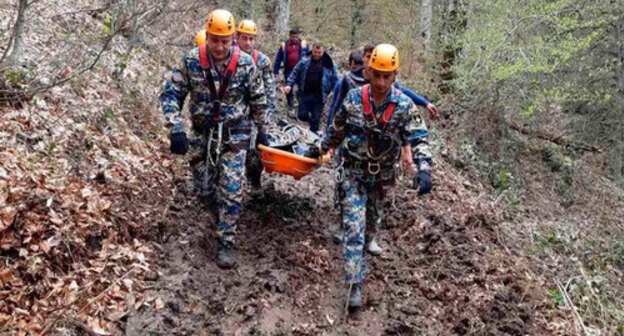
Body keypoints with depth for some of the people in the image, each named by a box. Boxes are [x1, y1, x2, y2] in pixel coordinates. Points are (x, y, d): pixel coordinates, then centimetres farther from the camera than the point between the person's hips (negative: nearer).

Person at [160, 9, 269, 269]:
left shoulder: (245, 63, -12)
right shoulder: (190, 60, -13)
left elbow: (258, 99, 2)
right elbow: (170, 95, -11)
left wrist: (261, 130, 8)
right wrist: (176, 129, -23)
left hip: (235, 135, -2)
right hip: (203, 133, 2)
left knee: (231, 191, -6)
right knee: (204, 188, 13)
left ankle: (225, 243, 7)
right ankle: (224, 213, 47)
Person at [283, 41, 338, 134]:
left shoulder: (329, 64, -6)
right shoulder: (305, 61, -2)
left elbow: (335, 80, 0)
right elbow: (295, 73, 6)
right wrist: (289, 84, -6)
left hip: (319, 96, -2)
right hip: (305, 93, 2)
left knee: (315, 119, 4)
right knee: (302, 115, 0)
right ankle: (313, 121, 33)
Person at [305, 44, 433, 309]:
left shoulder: (404, 106, -15)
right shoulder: (353, 98, -11)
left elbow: (418, 139, -20)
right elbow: (337, 130, 5)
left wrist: (424, 169, -35)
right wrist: (320, 149, 14)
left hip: (382, 175, 1)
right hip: (355, 172, -1)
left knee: (372, 220, 21)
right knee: (354, 225, -10)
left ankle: (364, 245, 52)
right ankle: (355, 283, -10)